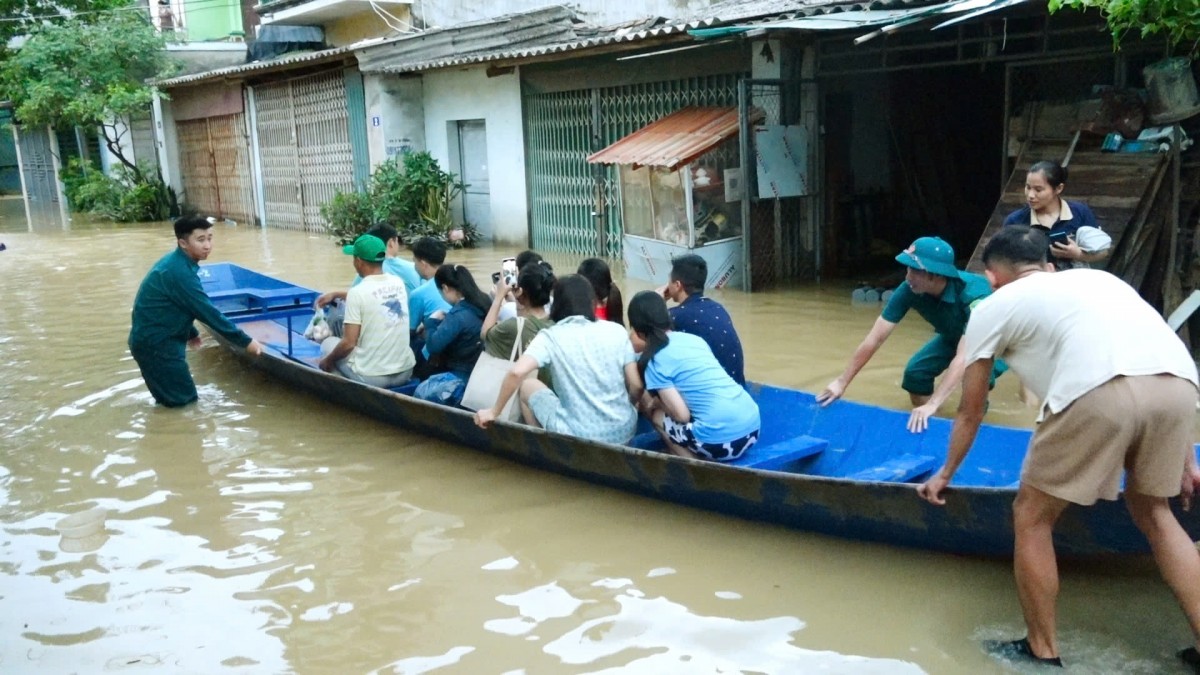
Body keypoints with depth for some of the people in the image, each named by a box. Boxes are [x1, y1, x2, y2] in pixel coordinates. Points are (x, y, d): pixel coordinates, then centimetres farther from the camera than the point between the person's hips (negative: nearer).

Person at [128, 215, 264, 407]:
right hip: (155, 343, -10)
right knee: (185, 401, -5)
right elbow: (207, 312, -23)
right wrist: (245, 341, -18)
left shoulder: (175, 262, 8)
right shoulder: (179, 271, -23)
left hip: (154, 338, 10)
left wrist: (191, 333, 36)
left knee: (183, 398, 15)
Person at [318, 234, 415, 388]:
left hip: (370, 377, -6)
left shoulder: (357, 292, -15)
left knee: (329, 343, 20)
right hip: (405, 372, 6)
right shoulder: (398, 283, 3)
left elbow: (349, 343, -14)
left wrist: (328, 360, 4)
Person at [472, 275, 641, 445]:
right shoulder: (617, 331, 1)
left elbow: (517, 372, -19)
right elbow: (636, 386, 2)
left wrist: (494, 412, -6)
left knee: (528, 386, 21)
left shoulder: (551, 336, -6)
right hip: (624, 432, 3)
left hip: (578, 436, -3)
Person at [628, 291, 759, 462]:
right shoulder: (694, 338, 16)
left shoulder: (656, 361, -4)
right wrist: (662, 399, 22)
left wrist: (657, 403, 12)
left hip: (721, 439, -7)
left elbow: (682, 415, -7)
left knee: (655, 413, 17)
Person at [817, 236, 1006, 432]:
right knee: (916, 371, -15)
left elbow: (964, 355, -50)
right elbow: (874, 339, -24)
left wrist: (932, 405, -57)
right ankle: (923, 425, 7)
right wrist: (842, 382, -25)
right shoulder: (909, 290, -28)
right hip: (953, 335, 5)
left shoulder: (974, 295, -43)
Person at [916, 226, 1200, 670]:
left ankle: (1042, 653, 26)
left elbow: (970, 413, 31)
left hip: (1100, 392, -6)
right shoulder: (1096, 278, 37)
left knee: (1031, 519, 16)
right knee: (1152, 510, 30)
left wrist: (945, 474, 46)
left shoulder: (993, 307, 24)